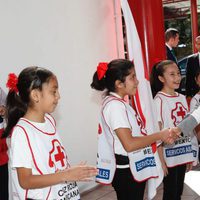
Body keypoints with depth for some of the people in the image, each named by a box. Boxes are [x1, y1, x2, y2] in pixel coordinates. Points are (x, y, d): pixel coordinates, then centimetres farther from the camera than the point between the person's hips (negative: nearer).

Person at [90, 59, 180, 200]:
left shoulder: (119, 103, 12)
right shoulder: (115, 105, -19)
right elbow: (129, 144, -25)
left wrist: (160, 138, 5)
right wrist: (160, 135, -17)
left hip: (134, 168, 10)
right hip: (126, 172, -10)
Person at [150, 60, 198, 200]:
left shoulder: (182, 98, 8)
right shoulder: (159, 100, -13)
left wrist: (190, 156, 11)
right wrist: (161, 160, -16)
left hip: (183, 154, 6)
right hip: (169, 155, -6)